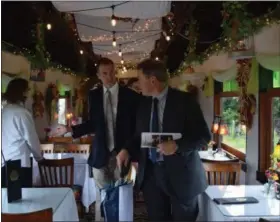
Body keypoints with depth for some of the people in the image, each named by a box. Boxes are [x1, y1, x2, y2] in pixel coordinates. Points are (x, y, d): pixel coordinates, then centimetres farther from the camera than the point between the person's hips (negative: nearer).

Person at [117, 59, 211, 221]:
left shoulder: (184, 100, -10)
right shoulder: (144, 104, 8)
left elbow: (204, 136, -12)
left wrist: (177, 146, -26)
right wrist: (127, 150, -6)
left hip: (180, 173, -5)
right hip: (150, 173, 5)